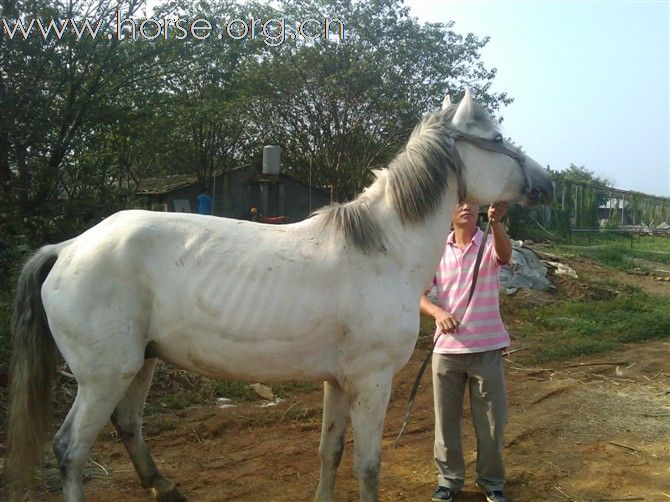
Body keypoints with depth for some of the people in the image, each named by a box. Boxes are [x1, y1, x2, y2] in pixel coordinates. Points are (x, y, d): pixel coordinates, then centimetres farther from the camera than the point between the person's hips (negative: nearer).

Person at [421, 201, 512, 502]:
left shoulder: (490, 245, -3)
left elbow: (505, 255, -28)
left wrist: (496, 223, -47)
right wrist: (437, 312, -23)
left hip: (486, 347, -1)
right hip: (447, 348, 2)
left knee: (491, 420, 9)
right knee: (446, 419, 12)